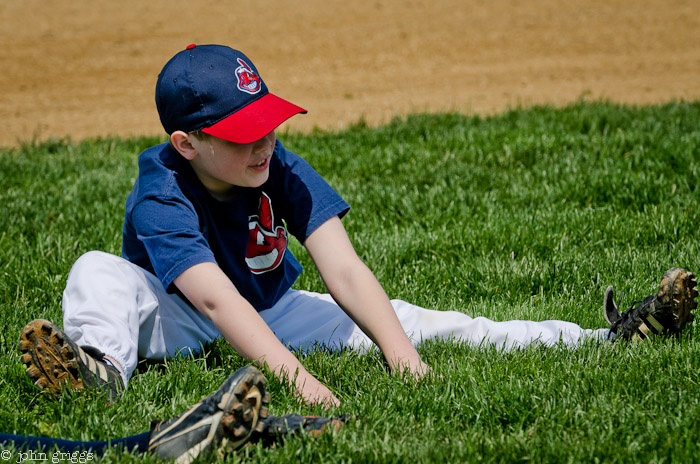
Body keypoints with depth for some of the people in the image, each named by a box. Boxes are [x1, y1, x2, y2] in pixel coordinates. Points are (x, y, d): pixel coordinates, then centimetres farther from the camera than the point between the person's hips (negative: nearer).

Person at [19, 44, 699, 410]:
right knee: (100, 272, -31)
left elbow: (344, 272, -28)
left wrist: (402, 356, -43)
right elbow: (217, 299, -46)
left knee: (401, 319, -13)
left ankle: (600, 342, -19)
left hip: (273, 315, 3)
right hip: (180, 326, -3)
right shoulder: (160, 202, -30)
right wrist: (295, 376, -60)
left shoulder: (283, 172, -18)